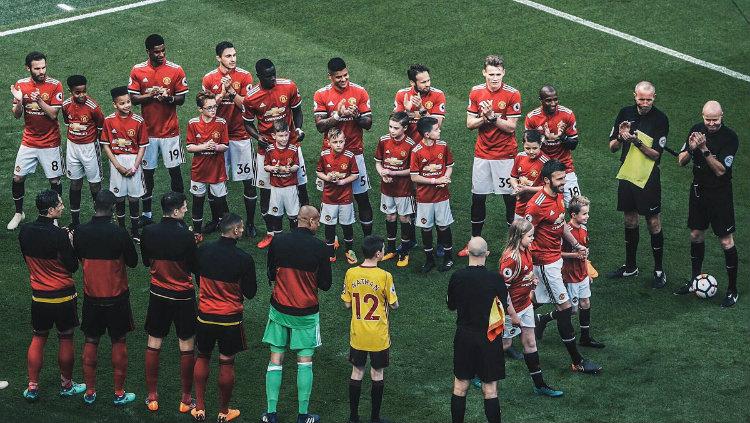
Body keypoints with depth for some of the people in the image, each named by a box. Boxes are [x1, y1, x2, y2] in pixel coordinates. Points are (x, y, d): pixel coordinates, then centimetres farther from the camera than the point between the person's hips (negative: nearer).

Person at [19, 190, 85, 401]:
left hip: (39, 295, 4)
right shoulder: (59, 235, -23)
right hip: (64, 296, -4)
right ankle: (67, 385, 22)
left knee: (38, 339, 14)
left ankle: (32, 387, 14)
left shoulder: (25, 231, -6)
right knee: (66, 338, 11)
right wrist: (69, 244, -3)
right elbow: (72, 267, -15)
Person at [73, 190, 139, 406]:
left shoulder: (81, 232, -9)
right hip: (116, 296, -3)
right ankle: (119, 393, 14)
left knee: (91, 341, 14)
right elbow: (133, 262, -7)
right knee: (119, 342, 10)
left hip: (91, 296, 3)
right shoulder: (119, 233, -19)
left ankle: (90, 392, 18)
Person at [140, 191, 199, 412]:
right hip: (183, 295, -4)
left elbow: (146, 261, 7)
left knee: (153, 344, 13)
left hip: (158, 294, 4)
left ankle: (152, 397, 18)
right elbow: (195, 267, -11)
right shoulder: (185, 235, -21)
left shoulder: (149, 232, -8)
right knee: (187, 345, 8)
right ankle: (186, 399, 14)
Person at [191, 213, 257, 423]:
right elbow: (250, 293, -9)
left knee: (202, 358, 19)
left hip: (205, 316, 3)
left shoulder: (203, 251, -8)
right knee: (227, 362, 10)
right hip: (230, 319, -3)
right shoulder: (243, 259, -19)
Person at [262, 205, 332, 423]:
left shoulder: (278, 241, -6)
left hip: (279, 310, 2)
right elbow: (325, 284, -6)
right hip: (306, 313, -2)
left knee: (275, 360, 9)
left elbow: (270, 274, 7)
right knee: (305, 362, 7)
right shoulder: (319, 247, -14)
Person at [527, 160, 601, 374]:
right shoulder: (537, 205, -23)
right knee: (565, 308, -5)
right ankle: (577, 362, 1)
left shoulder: (558, 196, 4)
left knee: (568, 309, 11)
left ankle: (539, 321, 37)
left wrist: (576, 245, 17)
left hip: (557, 258, 9)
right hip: (545, 263, -9)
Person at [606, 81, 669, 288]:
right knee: (630, 220, 15)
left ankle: (659, 270, 11)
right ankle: (630, 267, 27)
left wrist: (637, 142, -28)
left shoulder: (660, 119, -11)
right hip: (627, 176, 5)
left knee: (653, 223, 1)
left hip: (648, 179, -5)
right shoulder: (625, 113, 2)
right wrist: (621, 137, -15)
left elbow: (656, 154, -13)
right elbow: (612, 146, 6)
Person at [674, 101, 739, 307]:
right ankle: (695, 280, 32)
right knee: (696, 235, 16)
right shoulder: (697, 130, -1)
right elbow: (681, 161, 2)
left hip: (720, 195, -6)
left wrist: (705, 149, -31)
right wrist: (691, 148, -18)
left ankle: (732, 290, 5)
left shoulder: (730, 137, -17)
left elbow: (720, 170, -22)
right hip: (698, 190, 6)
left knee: (726, 241, -3)